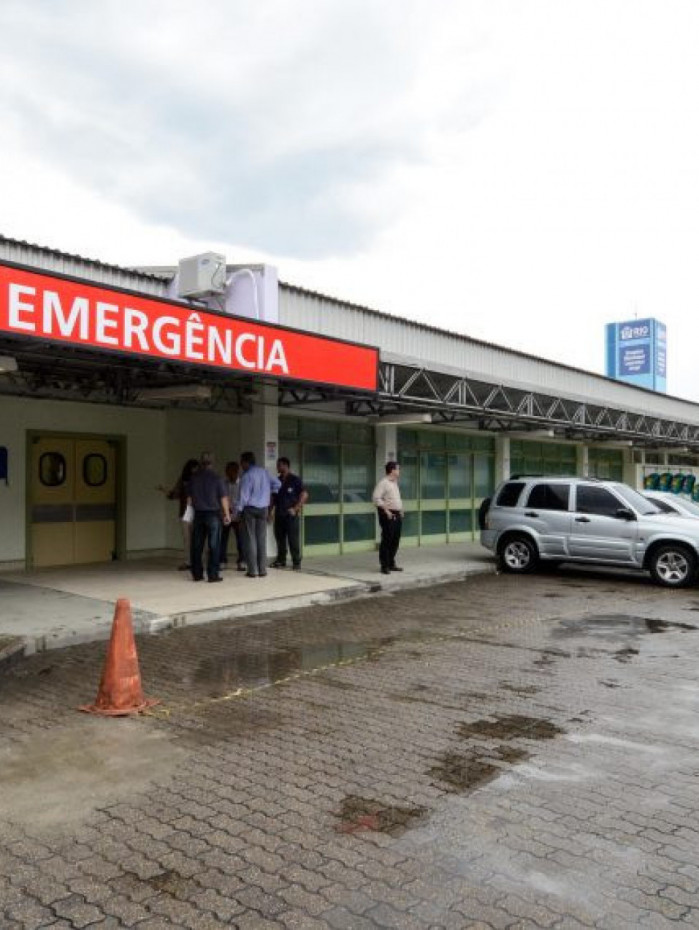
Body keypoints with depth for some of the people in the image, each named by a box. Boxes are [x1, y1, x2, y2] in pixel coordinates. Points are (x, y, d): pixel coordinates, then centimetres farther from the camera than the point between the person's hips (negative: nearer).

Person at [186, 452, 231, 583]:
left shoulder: (193, 478, 2)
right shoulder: (217, 478, -8)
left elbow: (189, 498, 8)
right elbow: (224, 498, -7)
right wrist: (227, 514, 1)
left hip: (198, 514, 4)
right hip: (213, 514, -3)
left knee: (197, 545, 10)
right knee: (214, 546, 2)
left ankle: (197, 573, 14)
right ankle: (213, 574, 1)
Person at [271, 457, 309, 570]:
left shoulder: (295, 480, -5)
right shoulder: (277, 481, 13)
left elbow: (304, 495, -9)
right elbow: (274, 497, 18)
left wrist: (295, 508, -12)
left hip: (291, 515, -6)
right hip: (279, 514, 6)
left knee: (293, 539, -4)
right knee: (280, 538, 9)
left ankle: (296, 562, 1)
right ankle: (281, 561, 18)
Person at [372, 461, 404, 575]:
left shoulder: (395, 483, 17)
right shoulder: (383, 483, -11)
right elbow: (376, 498, -20)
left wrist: (401, 510, 15)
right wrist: (386, 510, -21)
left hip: (397, 515, 9)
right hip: (388, 515, -9)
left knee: (395, 540, 11)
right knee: (386, 540, -5)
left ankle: (391, 563, 21)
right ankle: (384, 566, 0)